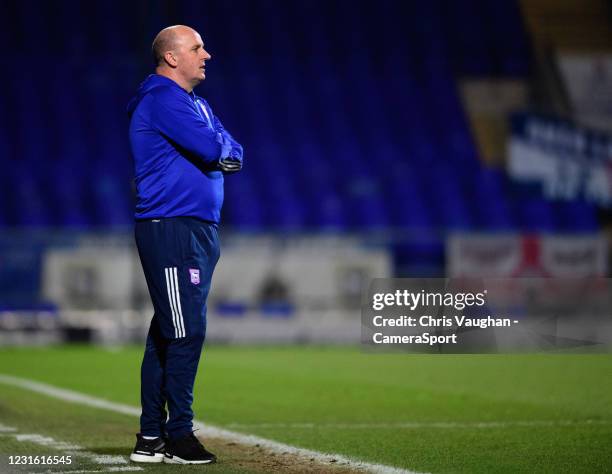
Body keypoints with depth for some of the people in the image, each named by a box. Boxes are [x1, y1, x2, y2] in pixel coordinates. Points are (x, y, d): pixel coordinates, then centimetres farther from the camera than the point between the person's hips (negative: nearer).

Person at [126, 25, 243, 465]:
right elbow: (211, 148, -20)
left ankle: (152, 437, 14)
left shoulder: (197, 104, 22)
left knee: (167, 332, 10)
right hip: (173, 228, -10)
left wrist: (220, 149, -6)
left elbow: (233, 155, 14)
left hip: (198, 228, 10)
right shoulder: (163, 98, -10)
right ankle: (178, 436, -7)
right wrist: (219, 143, 1)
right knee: (186, 331, -11)